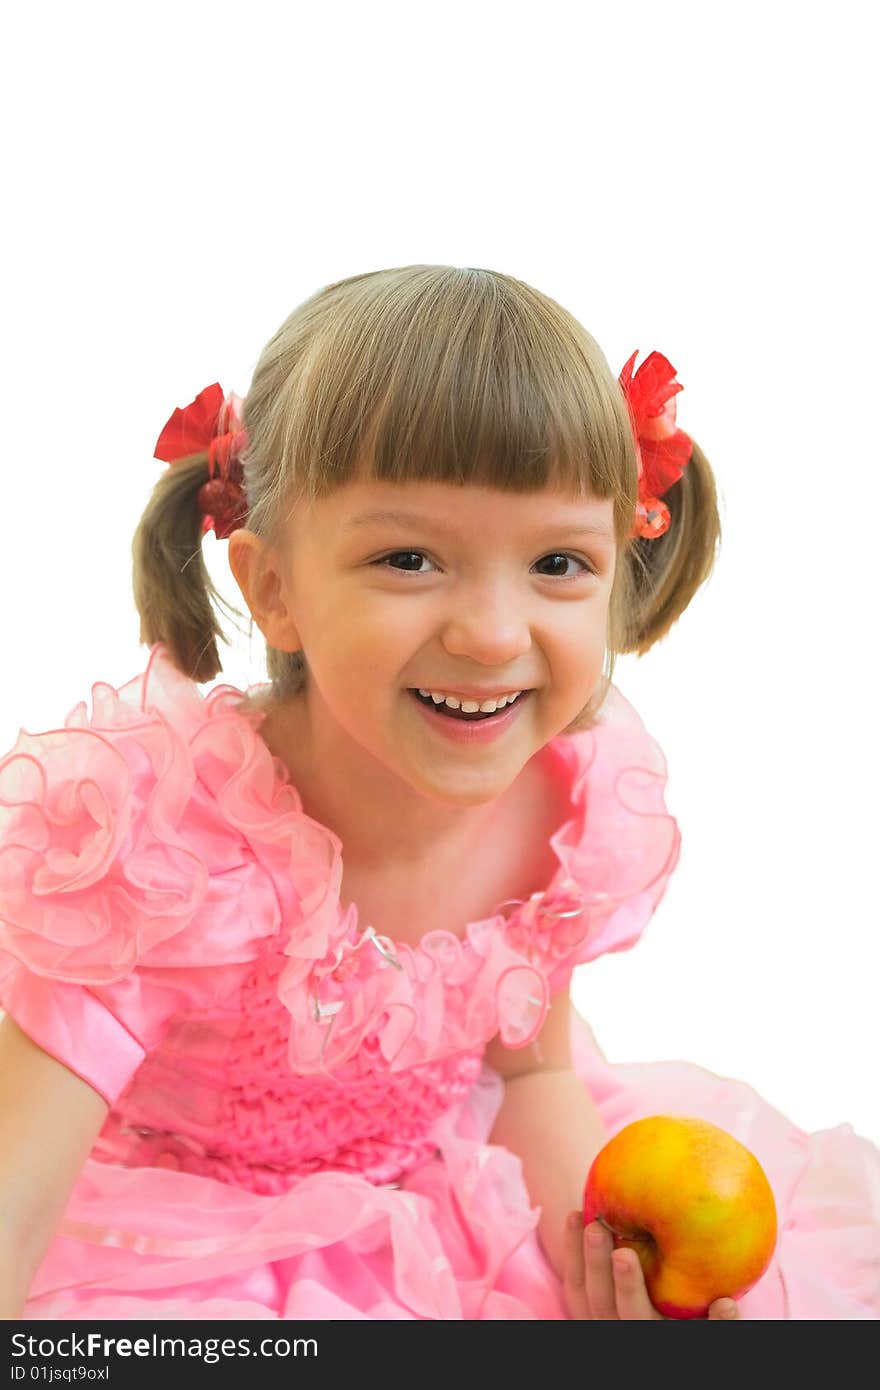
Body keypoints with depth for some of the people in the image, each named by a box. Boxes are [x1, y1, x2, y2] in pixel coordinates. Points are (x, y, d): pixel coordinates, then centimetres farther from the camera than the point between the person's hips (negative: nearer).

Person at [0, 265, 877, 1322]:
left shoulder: (585, 807, -16)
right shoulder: (154, 829, -31)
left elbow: (531, 1066, 2)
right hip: (190, 1250, -4)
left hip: (450, 1197, 4)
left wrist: (603, 1245, -15)